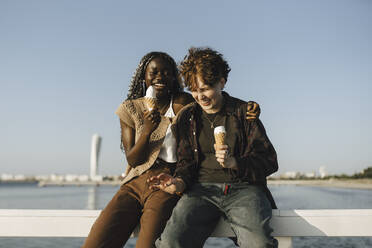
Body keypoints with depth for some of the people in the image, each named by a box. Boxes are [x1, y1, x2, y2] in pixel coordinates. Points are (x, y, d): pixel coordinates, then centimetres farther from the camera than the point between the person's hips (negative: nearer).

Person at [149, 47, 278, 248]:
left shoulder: (244, 112, 8)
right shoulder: (186, 116, 15)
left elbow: (269, 161, 5)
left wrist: (234, 162, -14)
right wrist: (180, 181, -5)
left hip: (243, 188, -1)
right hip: (202, 189, 2)